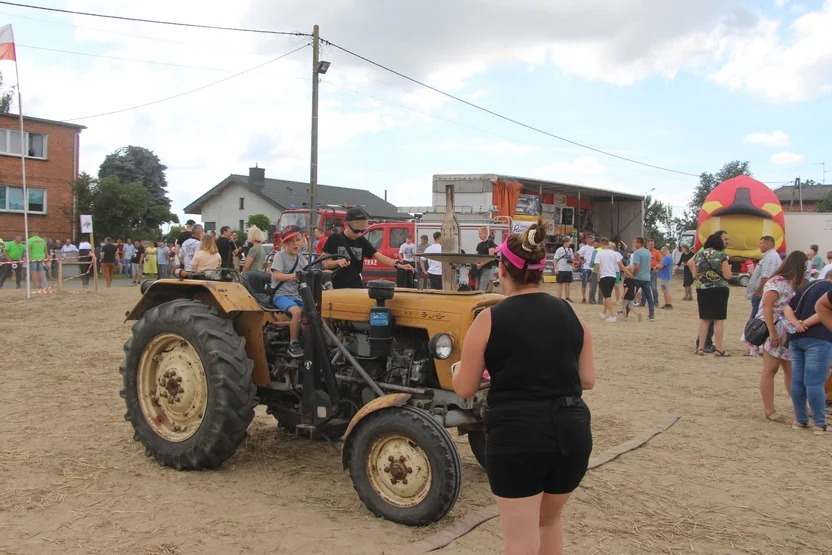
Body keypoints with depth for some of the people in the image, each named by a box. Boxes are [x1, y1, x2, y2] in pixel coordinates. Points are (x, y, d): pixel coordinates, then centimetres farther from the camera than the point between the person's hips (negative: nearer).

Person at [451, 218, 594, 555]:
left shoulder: (489, 319, -7)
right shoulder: (570, 315, 5)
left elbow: (464, 389, -1)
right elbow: (588, 379, 11)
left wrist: (458, 367, 20)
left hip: (517, 436, -5)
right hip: (572, 430, 5)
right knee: (550, 519, 29)